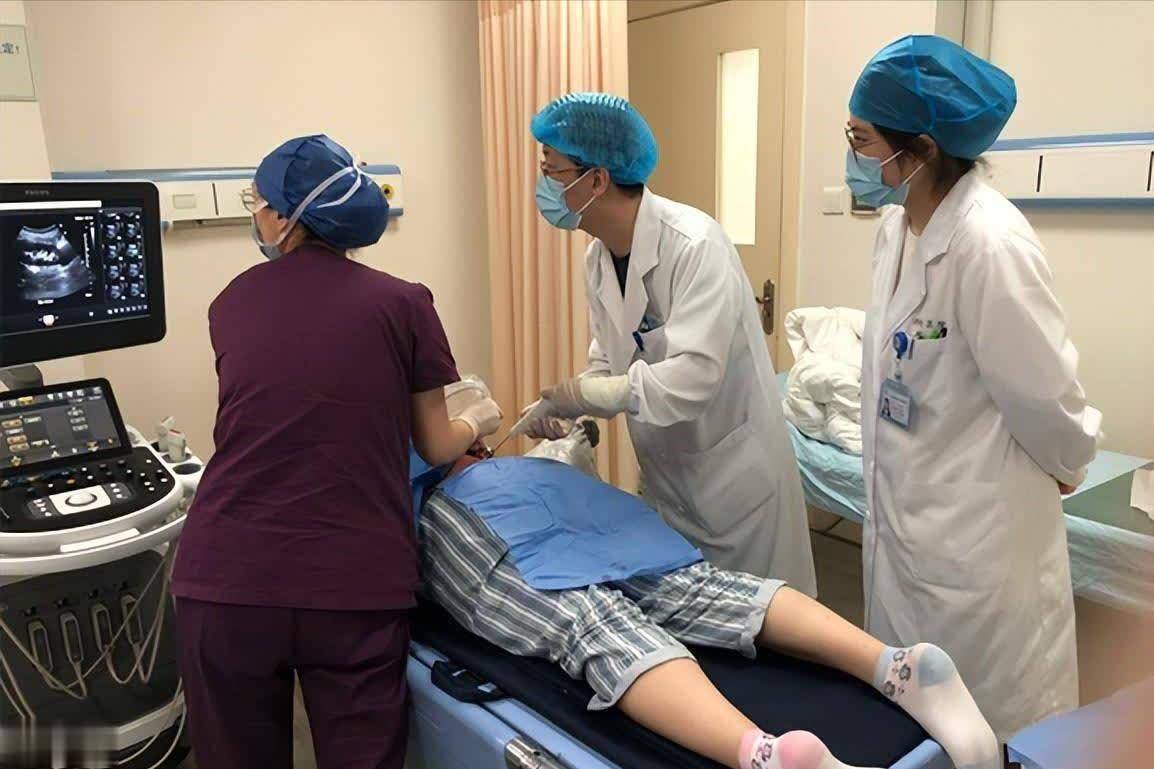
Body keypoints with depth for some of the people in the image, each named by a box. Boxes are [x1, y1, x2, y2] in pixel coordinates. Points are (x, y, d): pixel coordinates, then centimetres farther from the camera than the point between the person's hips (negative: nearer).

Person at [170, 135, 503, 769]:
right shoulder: (402, 303, -1)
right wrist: (476, 421, 29)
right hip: (355, 586, -3)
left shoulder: (230, 305, 8)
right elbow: (437, 448, 7)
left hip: (227, 581, 3)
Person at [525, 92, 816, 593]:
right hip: (664, 474, 7)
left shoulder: (695, 244, -25)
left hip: (734, 473, -7)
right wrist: (571, 409, -9)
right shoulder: (597, 257, -1)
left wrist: (586, 394, -24)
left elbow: (691, 376, -32)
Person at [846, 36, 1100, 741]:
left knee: (989, 724, 12)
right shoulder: (899, 225, 1)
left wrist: (1066, 467, -1)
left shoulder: (989, 244, -26)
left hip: (977, 542, -8)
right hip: (904, 520, 8)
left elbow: (1042, 390, -18)